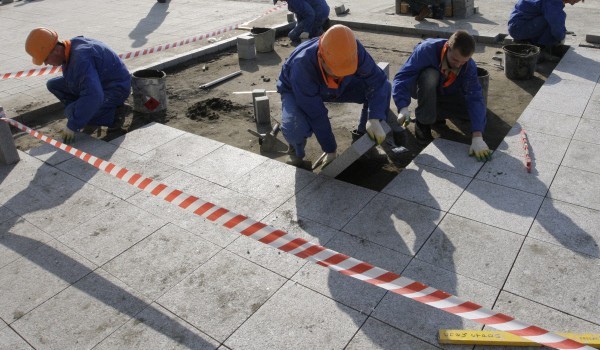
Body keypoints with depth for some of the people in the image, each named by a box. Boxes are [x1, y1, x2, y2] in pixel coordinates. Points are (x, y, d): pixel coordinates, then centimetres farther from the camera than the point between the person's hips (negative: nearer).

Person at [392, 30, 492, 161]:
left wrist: (477, 137, -42)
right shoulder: (427, 49, -35)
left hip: (445, 93, 3)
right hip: (421, 89, -3)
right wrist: (403, 108, -56)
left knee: (476, 106, -18)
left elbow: (475, 98, -32)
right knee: (430, 75, -38)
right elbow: (402, 77, -40)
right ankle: (423, 123, -17)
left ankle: (437, 112, 7)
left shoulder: (469, 66, -24)